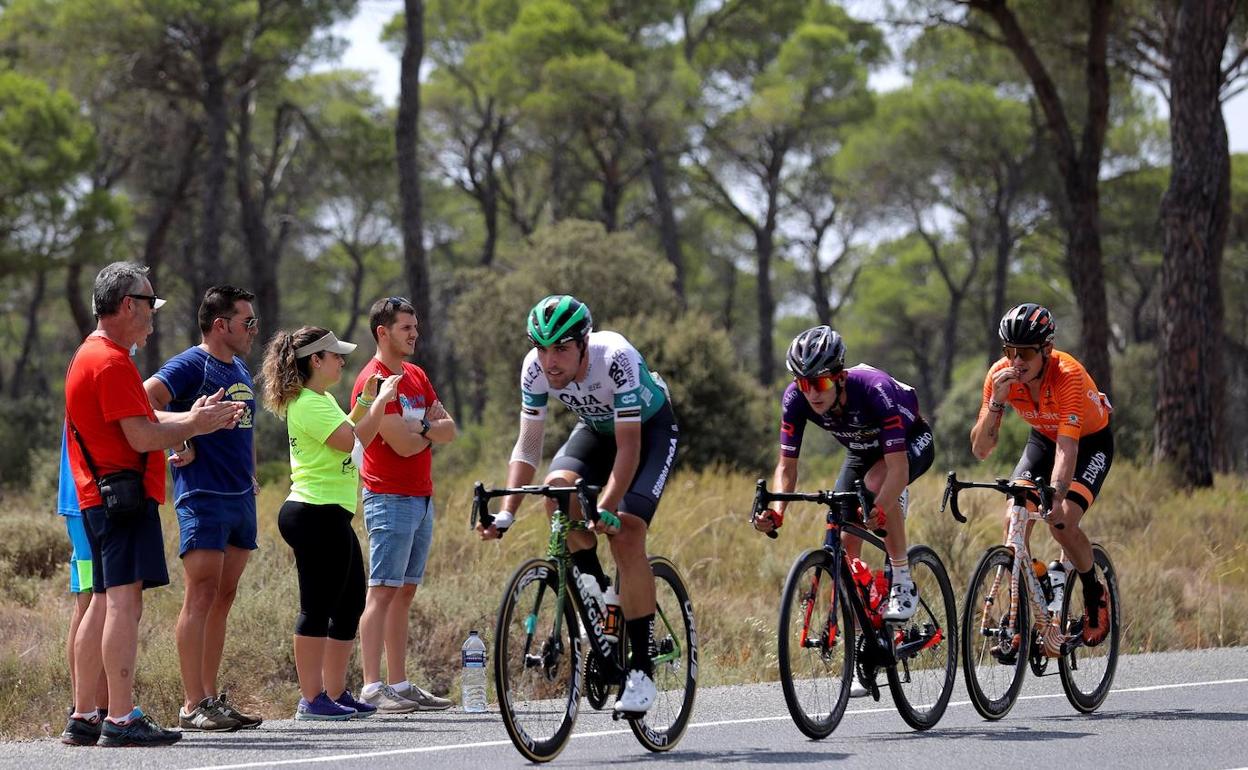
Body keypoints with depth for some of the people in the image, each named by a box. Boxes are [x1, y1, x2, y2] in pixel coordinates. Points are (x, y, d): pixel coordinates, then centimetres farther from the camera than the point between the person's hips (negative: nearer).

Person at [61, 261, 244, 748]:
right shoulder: (112, 362, -14)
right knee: (124, 601, -14)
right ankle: (121, 720, -18)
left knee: (104, 603, 13)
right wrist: (194, 425, -4)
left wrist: (192, 418, 15)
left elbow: (139, 421, 22)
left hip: (100, 497, 11)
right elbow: (142, 437, -17)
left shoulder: (92, 355, 20)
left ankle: (82, 717, 15)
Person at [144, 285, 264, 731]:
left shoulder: (240, 370, 18)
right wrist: (181, 440, -23)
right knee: (202, 595, -10)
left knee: (223, 598, 10)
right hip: (202, 497, -8)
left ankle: (212, 698, 14)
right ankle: (193, 706, -10)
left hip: (240, 498, 9)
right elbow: (144, 401, -22)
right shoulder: (191, 366, -9)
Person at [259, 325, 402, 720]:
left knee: (350, 605, 14)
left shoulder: (321, 401, 18)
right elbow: (354, 441, -21)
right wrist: (381, 401, -12)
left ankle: (335, 693, 20)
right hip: (316, 516, -11)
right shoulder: (310, 404, -15)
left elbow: (345, 433, 30)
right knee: (318, 608, -8)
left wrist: (367, 400, 21)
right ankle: (311, 699, -6)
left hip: (331, 516, 11)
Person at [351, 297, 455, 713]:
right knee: (382, 592, -11)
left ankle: (399, 684, 11)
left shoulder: (416, 376, 16)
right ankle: (372, 688, -13)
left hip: (421, 498, 9)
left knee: (405, 592, 9)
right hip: (390, 498, -9)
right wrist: (433, 429, 2)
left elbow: (449, 430, 10)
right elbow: (403, 444, -19)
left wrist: (420, 427, -11)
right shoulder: (374, 381, -12)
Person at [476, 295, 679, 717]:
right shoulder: (536, 368, -23)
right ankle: (593, 586, -3)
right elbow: (527, 448, -15)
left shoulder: (616, 359, -37)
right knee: (558, 487, -28)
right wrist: (506, 514, -26)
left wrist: (606, 509, -50)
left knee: (626, 534, -22)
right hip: (596, 429, 5)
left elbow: (629, 448, -38)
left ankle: (642, 670, -15)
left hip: (649, 428, -5)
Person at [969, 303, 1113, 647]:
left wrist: (1056, 496, -57)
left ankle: (1094, 593, 3)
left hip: (1090, 441, -4)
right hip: (1043, 438, 4)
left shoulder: (1068, 375, -35)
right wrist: (996, 401, -37)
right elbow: (980, 449, -22)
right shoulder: (1001, 375, -22)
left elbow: (1067, 447, -43)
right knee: (1014, 519, -18)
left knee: (1062, 522, -25)